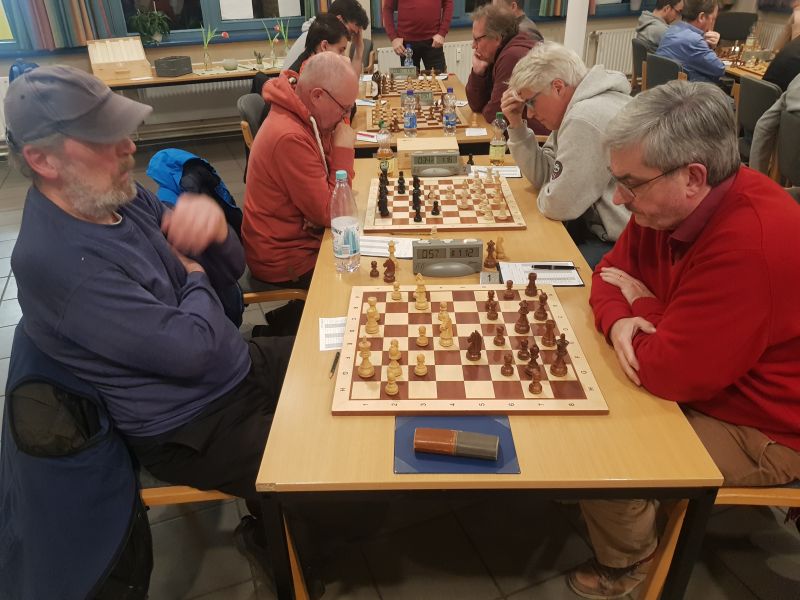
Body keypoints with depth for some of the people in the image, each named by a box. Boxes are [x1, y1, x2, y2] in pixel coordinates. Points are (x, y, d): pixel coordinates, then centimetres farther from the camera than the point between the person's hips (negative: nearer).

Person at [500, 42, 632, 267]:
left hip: (624, 244, -9)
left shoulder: (586, 118, -24)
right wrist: (516, 125, 2)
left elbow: (556, 205, -20)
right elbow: (543, 176, 10)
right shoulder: (574, 107, 8)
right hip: (598, 224, 9)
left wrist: (547, 195, 2)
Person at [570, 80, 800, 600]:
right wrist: (619, 321, -18)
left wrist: (643, 304, -15)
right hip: (701, 381, 8)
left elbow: (669, 374, -34)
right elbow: (614, 271, 5)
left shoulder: (749, 244, -36)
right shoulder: (664, 204, -8)